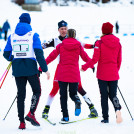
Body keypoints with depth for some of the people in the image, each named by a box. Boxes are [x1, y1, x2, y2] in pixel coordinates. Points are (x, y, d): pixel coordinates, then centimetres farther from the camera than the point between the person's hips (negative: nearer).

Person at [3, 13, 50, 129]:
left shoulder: (12, 36, 6)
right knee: (37, 91, 11)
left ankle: (22, 122, 4)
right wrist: (45, 69, -9)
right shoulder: (33, 35, -4)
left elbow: (6, 54, 8)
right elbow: (39, 53, -12)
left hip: (17, 69, 3)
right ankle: (31, 114, -9)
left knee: (21, 94, 8)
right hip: (30, 68, -3)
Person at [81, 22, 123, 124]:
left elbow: (95, 59, -10)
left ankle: (105, 118, 5)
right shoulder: (118, 43, 3)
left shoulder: (99, 43, -9)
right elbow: (119, 60, 9)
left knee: (104, 96, 7)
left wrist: (84, 67, 5)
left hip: (102, 74, -3)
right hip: (114, 75, 3)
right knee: (113, 95, 10)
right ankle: (117, 109, -20)